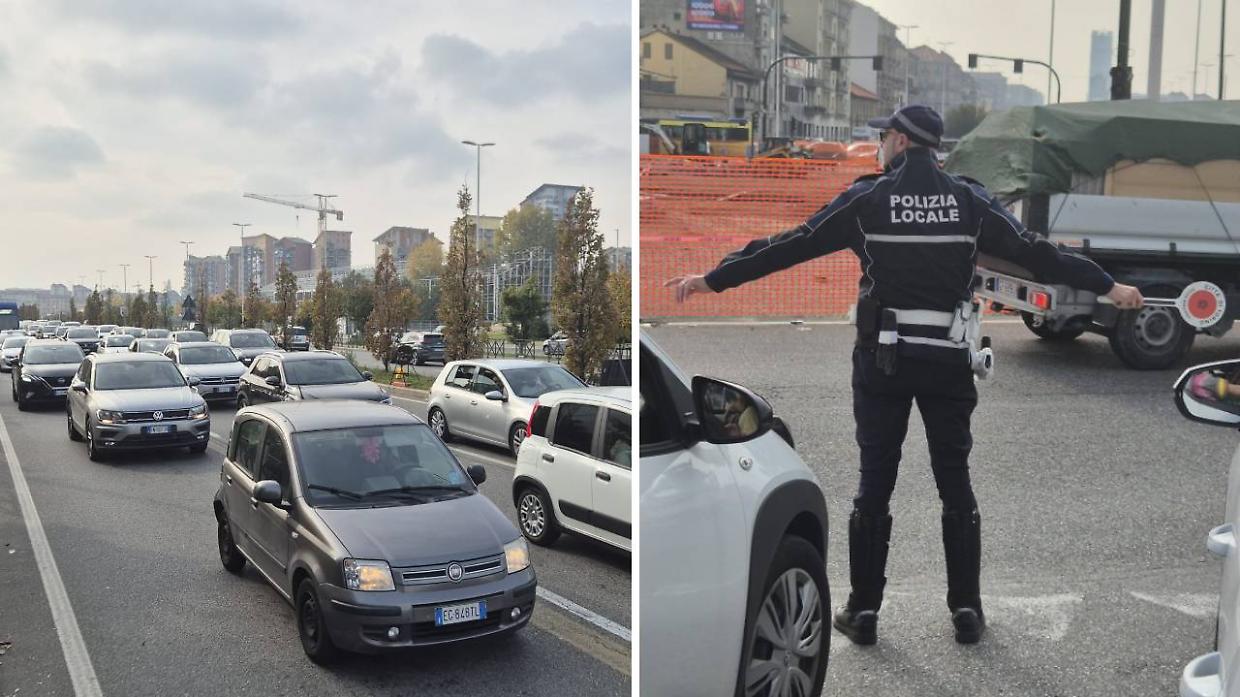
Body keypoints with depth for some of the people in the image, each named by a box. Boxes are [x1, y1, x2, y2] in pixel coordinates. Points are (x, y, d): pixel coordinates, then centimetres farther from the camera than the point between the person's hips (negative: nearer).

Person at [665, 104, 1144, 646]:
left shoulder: (867, 199, -4)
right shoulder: (970, 200, 2)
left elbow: (789, 246, -4)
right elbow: (1037, 252, 7)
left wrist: (712, 279, 2)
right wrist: (1108, 286, 20)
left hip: (882, 360, -2)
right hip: (949, 361, 2)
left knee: (874, 483, 6)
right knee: (955, 483, 12)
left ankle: (864, 611, 12)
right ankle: (966, 611, 18)